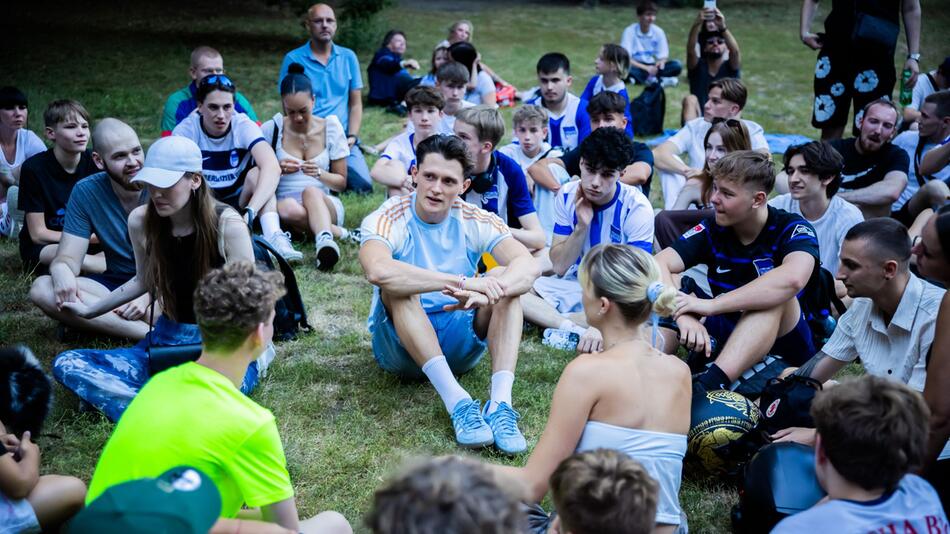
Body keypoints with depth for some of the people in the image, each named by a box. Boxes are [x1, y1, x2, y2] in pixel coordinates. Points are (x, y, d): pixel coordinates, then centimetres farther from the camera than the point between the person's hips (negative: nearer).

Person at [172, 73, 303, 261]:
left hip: (240, 202, 0)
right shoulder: (186, 130, -12)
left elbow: (272, 167, -30)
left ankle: (275, 238, -44)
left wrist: (250, 212, -45)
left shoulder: (244, 126, -14)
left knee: (257, 173, -27)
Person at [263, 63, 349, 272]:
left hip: (326, 203, 0)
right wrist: (277, 169, -15)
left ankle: (325, 242, -63)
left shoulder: (331, 128, 5)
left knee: (311, 191, -39)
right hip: (285, 202, 0)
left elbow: (341, 182, 8)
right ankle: (335, 232, -30)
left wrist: (319, 173, -14)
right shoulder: (271, 129, 3)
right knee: (288, 208, -39)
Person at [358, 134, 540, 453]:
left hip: (460, 344, 3)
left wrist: (486, 293, -42)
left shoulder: (475, 221, -4)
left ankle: (500, 404, -35)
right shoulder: (388, 220, -14)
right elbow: (377, 270, -38)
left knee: (506, 277, -20)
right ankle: (457, 402, -40)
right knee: (398, 287, -31)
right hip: (401, 344, -2)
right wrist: (464, 282, -42)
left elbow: (529, 266, -21)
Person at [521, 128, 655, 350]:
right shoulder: (568, 196, -7)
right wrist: (581, 226, -22)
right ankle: (576, 330, -29)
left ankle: (557, 321, -27)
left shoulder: (637, 208, -19)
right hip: (575, 285, 4)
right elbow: (559, 267, -6)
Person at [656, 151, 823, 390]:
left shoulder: (792, 228, -16)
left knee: (772, 298, -34)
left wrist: (711, 305, -40)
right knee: (671, 286, -15)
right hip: (729, 334, 4)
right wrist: (684, 315, -37)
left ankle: (706, 387, -49)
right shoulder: (712, 229, -4)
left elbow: (793, 278, -39)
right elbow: (658, 265, -17)